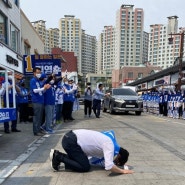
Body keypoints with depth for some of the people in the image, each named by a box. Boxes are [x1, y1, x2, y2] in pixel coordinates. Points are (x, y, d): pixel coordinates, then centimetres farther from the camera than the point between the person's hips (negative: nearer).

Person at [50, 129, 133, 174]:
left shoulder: (109, 141, 15)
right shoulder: (109, 146, -12)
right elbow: (109, 166, -24)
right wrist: (123, 171, -9)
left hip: (71, 137, 9)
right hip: (71, 141, -9)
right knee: (85, 167, -3)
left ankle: (57, 154, 16)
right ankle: (59, 157, 1)